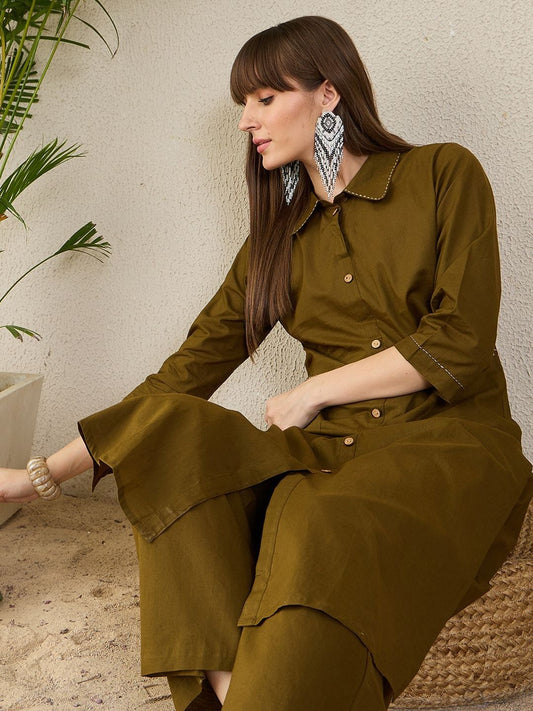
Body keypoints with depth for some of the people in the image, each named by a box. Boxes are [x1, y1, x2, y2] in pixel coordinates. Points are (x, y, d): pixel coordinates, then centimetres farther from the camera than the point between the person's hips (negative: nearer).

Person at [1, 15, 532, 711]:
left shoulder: (444, 173, 4)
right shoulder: (278, 236, 15)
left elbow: (461, 342, -6)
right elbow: (197, 361, 7)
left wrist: (314, 391, -5)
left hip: (450, 444, -4)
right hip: (331, 448, 5)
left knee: (324, 531, -36)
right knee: (162, 434, -22)